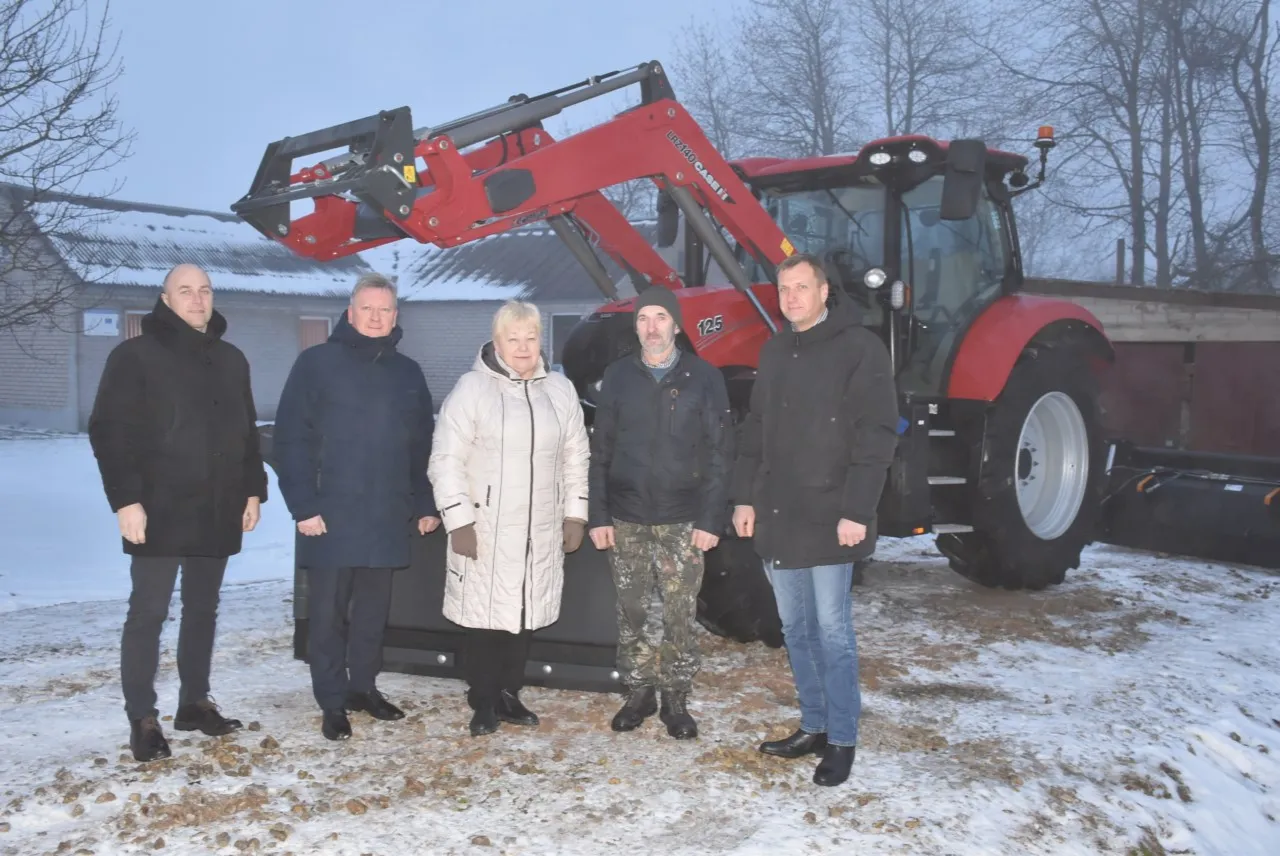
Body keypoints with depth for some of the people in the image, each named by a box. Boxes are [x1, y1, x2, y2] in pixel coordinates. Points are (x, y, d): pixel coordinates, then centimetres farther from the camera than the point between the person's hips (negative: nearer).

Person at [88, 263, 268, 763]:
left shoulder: (231, 360, 13)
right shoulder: (135, 356, -5)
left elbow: (247, 432, 19)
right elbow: (109, 432, -11)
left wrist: (253, 490, 11)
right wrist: (126, 499, -17)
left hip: (218, 513, 6)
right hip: (159, 513, -6)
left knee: (203, 610, 13)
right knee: (148, 613, -1)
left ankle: (194, 702, 25)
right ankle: (142, 719, 7)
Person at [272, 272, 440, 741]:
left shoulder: (408, 373, 11)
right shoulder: (317, 363, -3)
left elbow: (422, 447, 14)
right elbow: (291, 439, -8)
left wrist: (426, 504, 8)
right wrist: (303, 505, -14)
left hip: (387, 517, 4)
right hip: (331, 514, -4)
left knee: (374, 609, 13)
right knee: (328, 611, 3)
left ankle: (364, 685, 27)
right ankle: (333, 702, 13)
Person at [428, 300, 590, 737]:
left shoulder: (560, 390, 8)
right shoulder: (471, 388, -8)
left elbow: (575, 458, 14)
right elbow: (446, 460, -10)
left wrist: (575, 514, 10)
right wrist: (459, 520, -15)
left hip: (542, 531, 5)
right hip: (485, 528, -4)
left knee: (526, 615, 11)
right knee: (484, 617, 0)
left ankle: (509, 694, 25)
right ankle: (483, 704, 14)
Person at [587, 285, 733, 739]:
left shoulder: (704, 377, 0)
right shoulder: (617, 376, 6)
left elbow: (720, 454, -1)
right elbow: (600, 451, 7)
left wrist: (711, 519, -8)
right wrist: (598, 516, 1)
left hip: (682, 520, -2)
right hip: (626, 518, 2)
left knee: (680, 616, 1)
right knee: (631, 612, 8)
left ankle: (676, 699, 15)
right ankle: (638, 693, 22)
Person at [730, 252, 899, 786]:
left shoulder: (858, 349, -8)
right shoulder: (774, 352, 13)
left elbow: (878, 436, -13)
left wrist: (857, 510, -18)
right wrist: (744, 497, 10)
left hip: (826, 521, -7)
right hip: (776, 518, 7)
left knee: (832, 633, -1)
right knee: (796, 630, 14)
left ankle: (842, 739, 10)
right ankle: (814, 727, 25)